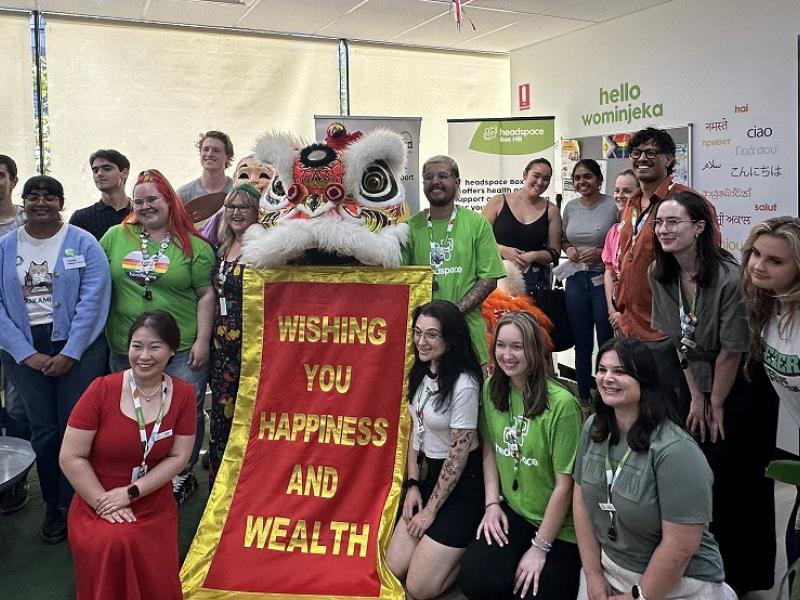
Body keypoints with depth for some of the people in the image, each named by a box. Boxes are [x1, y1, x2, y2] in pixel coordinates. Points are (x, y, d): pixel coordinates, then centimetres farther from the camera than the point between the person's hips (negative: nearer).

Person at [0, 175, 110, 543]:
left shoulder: (83, 243, -2)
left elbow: (93, 299, -9)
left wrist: (69, 353, -13)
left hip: (77, 347, -2)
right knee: (43, 429, 9)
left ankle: (74, 505, 16)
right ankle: (54, 506, 24)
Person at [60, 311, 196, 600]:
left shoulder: (183, 394, -5)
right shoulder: (102, 389, -12)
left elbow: (178, 457, -3)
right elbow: (71, 458, -10)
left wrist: (130, 492, -12)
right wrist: (104, 503, -13)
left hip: (154, 505, 1)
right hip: (96, 504, -1)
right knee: (113, 545, -29)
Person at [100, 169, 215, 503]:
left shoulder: (193, 245, -2)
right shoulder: (116, 237, 6)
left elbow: (206, 294, -4)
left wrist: (202, 340, -9)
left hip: (181, 350, -3)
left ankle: (183, 477, 26)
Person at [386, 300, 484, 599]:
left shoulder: (463, 385, -23)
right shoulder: (421, 373, 2)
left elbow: (459, 453, -18)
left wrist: (431, 511, -10)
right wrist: (413, 484, 3)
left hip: (461, 484, -7)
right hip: (428, 474, 8)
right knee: (395, 568, 5)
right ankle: (451, 544, 25)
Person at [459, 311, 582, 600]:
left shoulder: (561, 404, -22)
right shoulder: (492, 389, -3)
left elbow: (564, 483, -17)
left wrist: (540, 547, -11)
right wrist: (492, 503, -2)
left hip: (558, 526, -4)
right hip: (511, 511, 4)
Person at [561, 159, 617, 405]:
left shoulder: (613, 206, -6)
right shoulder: (570, 207, 10)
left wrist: (603, 253, -17)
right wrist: (568, 249, 1)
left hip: (604, 280, -5)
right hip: (576, 280, 5)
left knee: (607, 344, 1)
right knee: (582, 345, 13)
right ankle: (583, 399, 25)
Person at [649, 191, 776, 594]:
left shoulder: (729, 278, -26)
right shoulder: (659, 275, -7)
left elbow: (732, 350, -18)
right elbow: (674, 340, 1)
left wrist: (716, 404, -8)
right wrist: (696, 397, 1)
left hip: (742, 389, -5)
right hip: (696, 383, 5)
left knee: (735, 483, 3)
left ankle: (740, 578, 24)